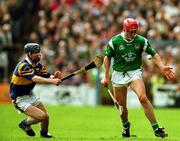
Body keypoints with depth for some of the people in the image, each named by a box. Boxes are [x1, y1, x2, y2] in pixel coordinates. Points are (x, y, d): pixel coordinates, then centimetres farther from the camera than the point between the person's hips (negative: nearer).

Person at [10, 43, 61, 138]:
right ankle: (25, 124, 11)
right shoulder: (23, 66, -27)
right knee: (42, 116, -18)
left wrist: (54, 77, -29)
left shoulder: (37, 65, 0)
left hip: (30, 95, 8)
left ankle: (44, 133, 39)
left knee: (46, 117, 9)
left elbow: (47, 76, -5)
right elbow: (35, 79, -41)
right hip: (20, 99, -8)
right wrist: (52, 81, -52)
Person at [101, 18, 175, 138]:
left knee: (143, 98, -23)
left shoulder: (141, 41, -6)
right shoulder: (114, 41, -7)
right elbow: (107, 57, 5)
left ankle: (156, 128, -20)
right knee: (122, 105, 6)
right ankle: (126, 126, 36)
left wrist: (162, 67, -15)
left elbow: (153, 54, 0)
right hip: (118, 75, 1)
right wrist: (106, 76, 5)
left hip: (135, 73, -1)